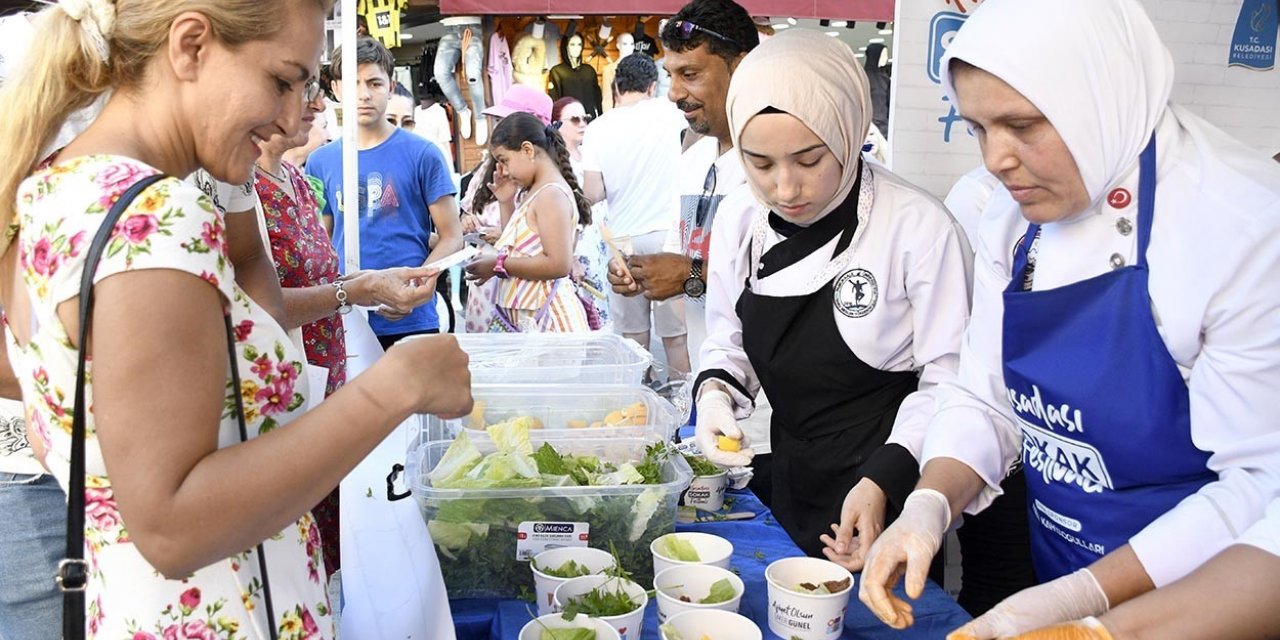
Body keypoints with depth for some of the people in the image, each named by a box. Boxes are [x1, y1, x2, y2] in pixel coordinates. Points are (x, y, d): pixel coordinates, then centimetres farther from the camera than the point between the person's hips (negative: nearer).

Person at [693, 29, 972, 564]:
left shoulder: (919, 229, -20)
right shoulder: (740, 219, -4)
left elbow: (948, 382, -14)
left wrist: (884, 481, -25)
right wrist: (715, 393, -13)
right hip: (790, 492, 5)